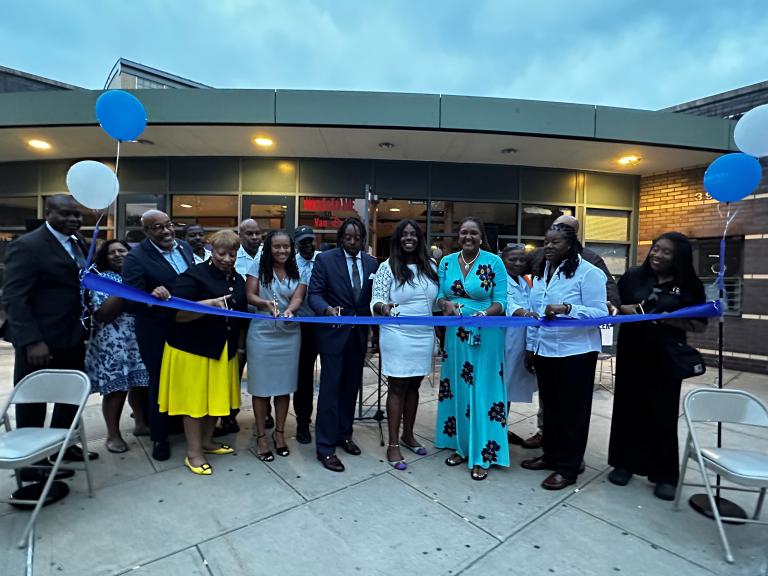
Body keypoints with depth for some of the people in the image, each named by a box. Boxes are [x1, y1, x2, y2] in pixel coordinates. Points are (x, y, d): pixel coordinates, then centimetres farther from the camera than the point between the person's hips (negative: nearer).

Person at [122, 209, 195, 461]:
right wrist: (151, 299, -43)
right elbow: (130, 302, -24)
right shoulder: (136, 256, -19)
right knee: (161, 383, 13)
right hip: (158, 333, -5)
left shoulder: (184, 247, -1)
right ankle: (159, 436, 35)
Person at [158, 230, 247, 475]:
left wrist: (238, 344, 17)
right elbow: (178, 313, -20)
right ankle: (193, 453, 20)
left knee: (216, 396, 15)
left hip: (224, 350, 6)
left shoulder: (237, 280, 8)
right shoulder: (194, 275, -13)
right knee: (195, 398, 4)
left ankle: (207, 442, 34)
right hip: (193, 348, -6)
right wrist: (211, 303, -33)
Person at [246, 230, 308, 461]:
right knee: (261, 386, 5)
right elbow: (250, 296, -5)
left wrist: (288, 310, -30)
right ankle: (261, 436, 20)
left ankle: (279, 432, 27)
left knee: (284, 385, 10)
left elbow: (298, 298, -9)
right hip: (262, 333, -2)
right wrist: (267, 303, -26)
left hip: (289, 334, 2)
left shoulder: (299, 272, 4)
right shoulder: (258, 267, 0)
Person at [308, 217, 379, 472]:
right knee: (330, 388, -1)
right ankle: (325, 447, 12)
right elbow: (314, 294, -12)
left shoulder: (371, 263, 5)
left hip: (359, 333, 5)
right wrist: (328, 309, -31)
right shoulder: (325, 259, -7)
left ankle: (344, 434, 34)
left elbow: (373, 296, 8)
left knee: (351, 386, 16)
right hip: (333, 332, -4)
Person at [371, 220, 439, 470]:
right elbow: (376, 301, -9)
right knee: (397, 386, 2)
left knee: (414, 385, 14)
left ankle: (408, 435, 31)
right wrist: (382, 307, -29)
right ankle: (393, 445, 14)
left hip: (424, 336, 4)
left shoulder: (430, 266, 7)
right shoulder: (388, 267, -5)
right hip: (397, 336, -4)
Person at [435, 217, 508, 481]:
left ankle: (482, 455, 17)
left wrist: (484, 313, -25)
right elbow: (440, 296, 7)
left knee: (482, 391, 3)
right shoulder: (447, 262, 4)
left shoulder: (494, 262, -6)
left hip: (486, 334, -3)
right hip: (456, 334, 4)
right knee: (456, 389, 12)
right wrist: (447, 305, -16)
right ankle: (460, 446, 30)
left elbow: (500, 302, -6)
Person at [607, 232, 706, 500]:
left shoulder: (689, 285, 0)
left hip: (665, 358, -1)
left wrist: (671, 319, -16)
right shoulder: (633, 275, 3)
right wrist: (624, 309, -11)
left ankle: (665, 474, 21)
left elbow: (700, 325, 1)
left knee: (663, 413, 5)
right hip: (631, 354, 2)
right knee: (628, 408, 8)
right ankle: (624, 463, 24)